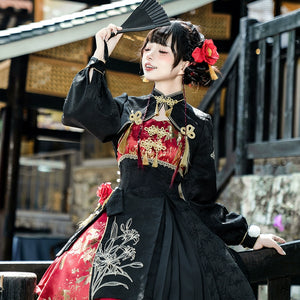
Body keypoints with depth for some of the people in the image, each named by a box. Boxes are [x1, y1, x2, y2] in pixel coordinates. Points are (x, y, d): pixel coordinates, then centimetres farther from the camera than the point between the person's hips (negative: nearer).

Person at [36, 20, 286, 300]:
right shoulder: (128, 109, 14)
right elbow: (78, 110, -5)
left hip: (171, 231, -1)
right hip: (121, 224, 1)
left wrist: (250, 236, 11)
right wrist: (100, 55, 3)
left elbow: (201, 198, 12)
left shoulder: (198, 125, 10)